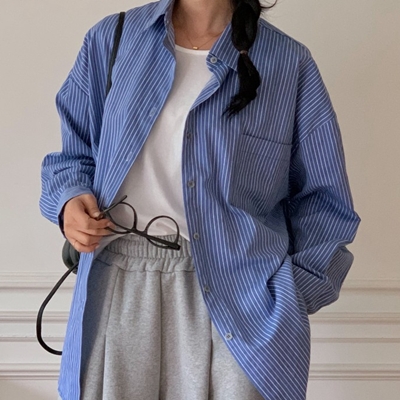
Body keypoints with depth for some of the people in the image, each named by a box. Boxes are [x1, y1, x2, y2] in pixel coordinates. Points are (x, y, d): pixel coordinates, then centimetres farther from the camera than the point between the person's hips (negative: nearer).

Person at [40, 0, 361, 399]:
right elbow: (73, 151, 16)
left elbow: (322, 197, 4)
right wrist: (68, 199, -5)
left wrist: (293, 294, -6)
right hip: (119, 286, 2)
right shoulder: (110, 39, 7)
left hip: (238, 292, -1)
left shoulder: (290, 64, 1)